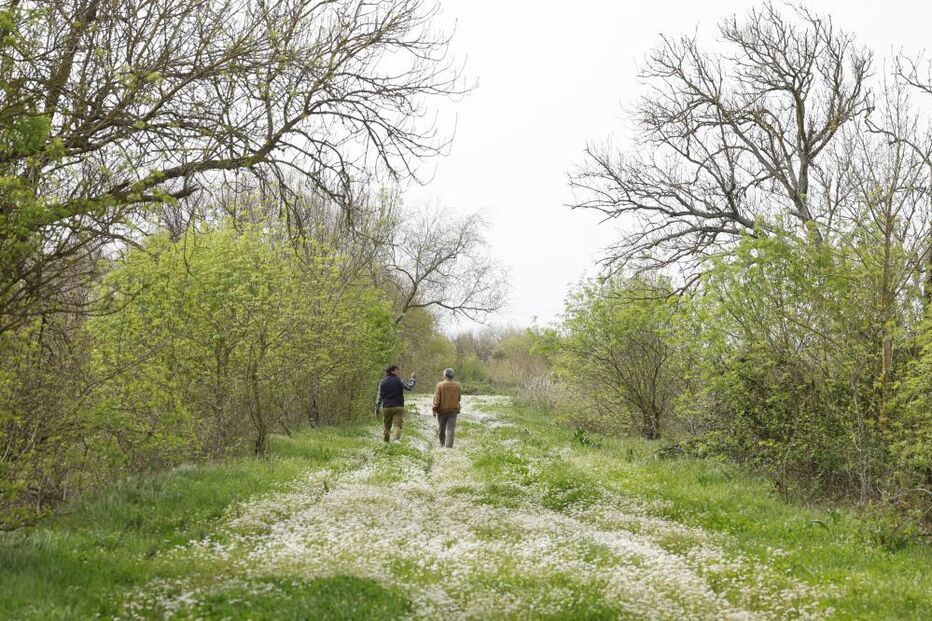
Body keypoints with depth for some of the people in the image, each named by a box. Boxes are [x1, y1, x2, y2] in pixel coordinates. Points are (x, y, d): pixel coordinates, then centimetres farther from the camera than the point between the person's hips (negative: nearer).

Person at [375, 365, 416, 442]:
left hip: (386, 407, 3)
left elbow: (379, 396, 6)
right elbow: (410, 387, 2)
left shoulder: (383, 382, 6)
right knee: (397, 425, -7)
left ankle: (386, 441, 20)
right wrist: (413, 379, 20)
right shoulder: (399, 381, -3)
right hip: (398, 407, -3)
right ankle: (395, 440, -26)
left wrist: (377, 408, 9)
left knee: (386, 426, 16)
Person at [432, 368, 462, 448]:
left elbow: (436, 399, -11)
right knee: (451, 429, -2)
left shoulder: (440, 385, -11)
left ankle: (442, 445, 30)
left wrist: (434, 410, -5)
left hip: (442, 410, -1)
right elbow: (459, 398, 9)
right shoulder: (457, 386, -1)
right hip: (453, 410, 1)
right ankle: (449, 446, -12)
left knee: (442, 429, 15)